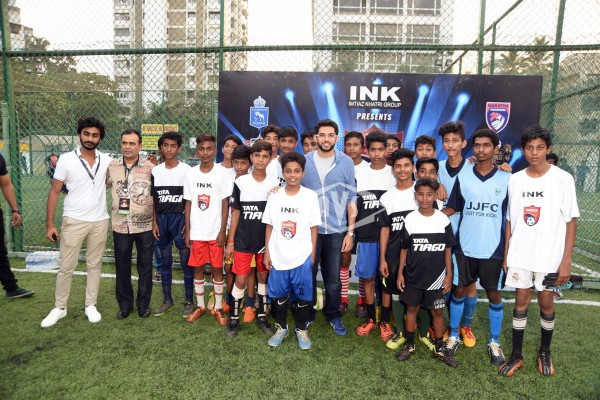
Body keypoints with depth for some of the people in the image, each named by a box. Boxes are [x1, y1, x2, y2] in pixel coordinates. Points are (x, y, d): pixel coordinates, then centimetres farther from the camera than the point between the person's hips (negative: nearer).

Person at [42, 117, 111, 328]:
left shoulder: (106, 160, 0)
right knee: (66, 267, 6)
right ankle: (59, 307, 23)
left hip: (100, 222, 2)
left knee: (94, 265, 12)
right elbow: (54, 192, -3)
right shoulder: (66, 160, -7)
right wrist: (49, 224, -6)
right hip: (74, 221, -2)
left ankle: (91, 305, 24)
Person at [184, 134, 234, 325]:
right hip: (196, 232, 3)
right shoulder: (191, 173, 4)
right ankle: (200, 306, 26)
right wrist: (187, 231, 4)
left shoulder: (222, 173, -5)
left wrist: (223, 230, -9)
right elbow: (188, 203, 7)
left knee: (217, 268, 5)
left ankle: (218, 307, 19)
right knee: (198, 268, 10)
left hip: (215, 231, -3)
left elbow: (225, 204, -5)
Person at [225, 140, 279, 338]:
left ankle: (262, 316, 27)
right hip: (243, 241, -1)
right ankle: (235, 318, 19)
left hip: (266, 241, 1)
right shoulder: (240, 182, -4)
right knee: (241, 279, 1)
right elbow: (235, 213, 0)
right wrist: (230, 241, -1)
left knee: (263, 277, 12)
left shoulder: (275, 184, -1)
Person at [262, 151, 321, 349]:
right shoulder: (275, 196, 0)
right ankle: (281, 327, 33)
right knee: (279, 294, 13)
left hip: (302, 256, -1)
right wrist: (267, 252, 2)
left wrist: (312, 254, -1)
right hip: (278, 256, 2)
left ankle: (301, 329, 29)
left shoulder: (310, 196, -4)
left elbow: (313, 227, 0)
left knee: (303, 295, 8)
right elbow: (269, 226, 4)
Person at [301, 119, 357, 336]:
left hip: (336, 230, 0)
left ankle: (334, 316, 30)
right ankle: (307, 314, 31)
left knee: (333, 277, 11)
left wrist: (350, 231, -2)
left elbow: (351, 198, 1)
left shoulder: (346, 162, -1)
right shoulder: (304, 161, 1)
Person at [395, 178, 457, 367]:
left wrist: (449, 274, 0)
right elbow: (404, 249, 1)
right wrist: (400, 273, 1)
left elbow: (448, 249, 1)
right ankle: (409, 345, 28)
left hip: (436, 277, 0)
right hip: (413, 276, 1)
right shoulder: (410, 219, -5)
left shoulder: (443, 220, -6)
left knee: (437, 311, 10)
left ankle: (439, 348, 27)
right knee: (411, 308, 12)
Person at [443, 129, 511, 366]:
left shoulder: (506, 179, -2)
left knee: (494, 295, 10)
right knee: (459, 291, 10)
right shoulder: (463, 178, 2)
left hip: (493, 249, -1)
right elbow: (452, 208, 8)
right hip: (465, 248, 1)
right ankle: (453, 336, 27)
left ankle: (494, 343, 28)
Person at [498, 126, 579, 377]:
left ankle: (545, 352, 33)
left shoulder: (563, 179, -8)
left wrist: (566, 261, -10)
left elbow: (571, 221, -6)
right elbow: (510, 220, 6)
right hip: (519, 254, 2)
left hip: (550, 255, -2)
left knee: (546, 302, 11)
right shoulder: (515, 180, 1)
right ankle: (516, 355, 22)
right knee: (521, 301, 9)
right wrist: (506, 254, 6)